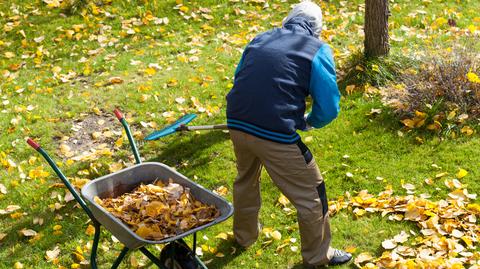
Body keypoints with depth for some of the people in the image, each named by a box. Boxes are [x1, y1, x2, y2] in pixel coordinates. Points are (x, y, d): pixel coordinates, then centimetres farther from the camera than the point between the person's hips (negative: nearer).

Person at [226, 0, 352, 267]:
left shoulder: (260, 39, 14)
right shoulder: (318, 50, -1)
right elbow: (329, 108, -5)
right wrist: (307, 122, 14)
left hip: (237, 125, 6)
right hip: (276, 135, -6)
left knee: (246, 180, 33)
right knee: (310, 195, 14)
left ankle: (245, 234, 53)